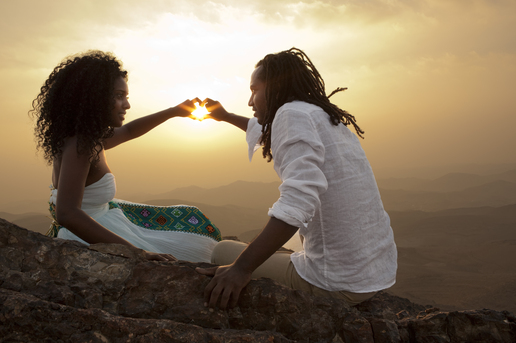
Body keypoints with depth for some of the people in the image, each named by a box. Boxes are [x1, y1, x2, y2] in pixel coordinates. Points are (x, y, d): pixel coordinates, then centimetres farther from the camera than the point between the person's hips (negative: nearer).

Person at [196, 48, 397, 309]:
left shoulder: (293, 112, -13)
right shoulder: (327, 118, 15)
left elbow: (300, 196, -29)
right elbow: (266, 133, 34)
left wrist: (242, 267, -30)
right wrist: (225, 116, 44)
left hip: (337, 284, -9)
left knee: (222, 252, 7)